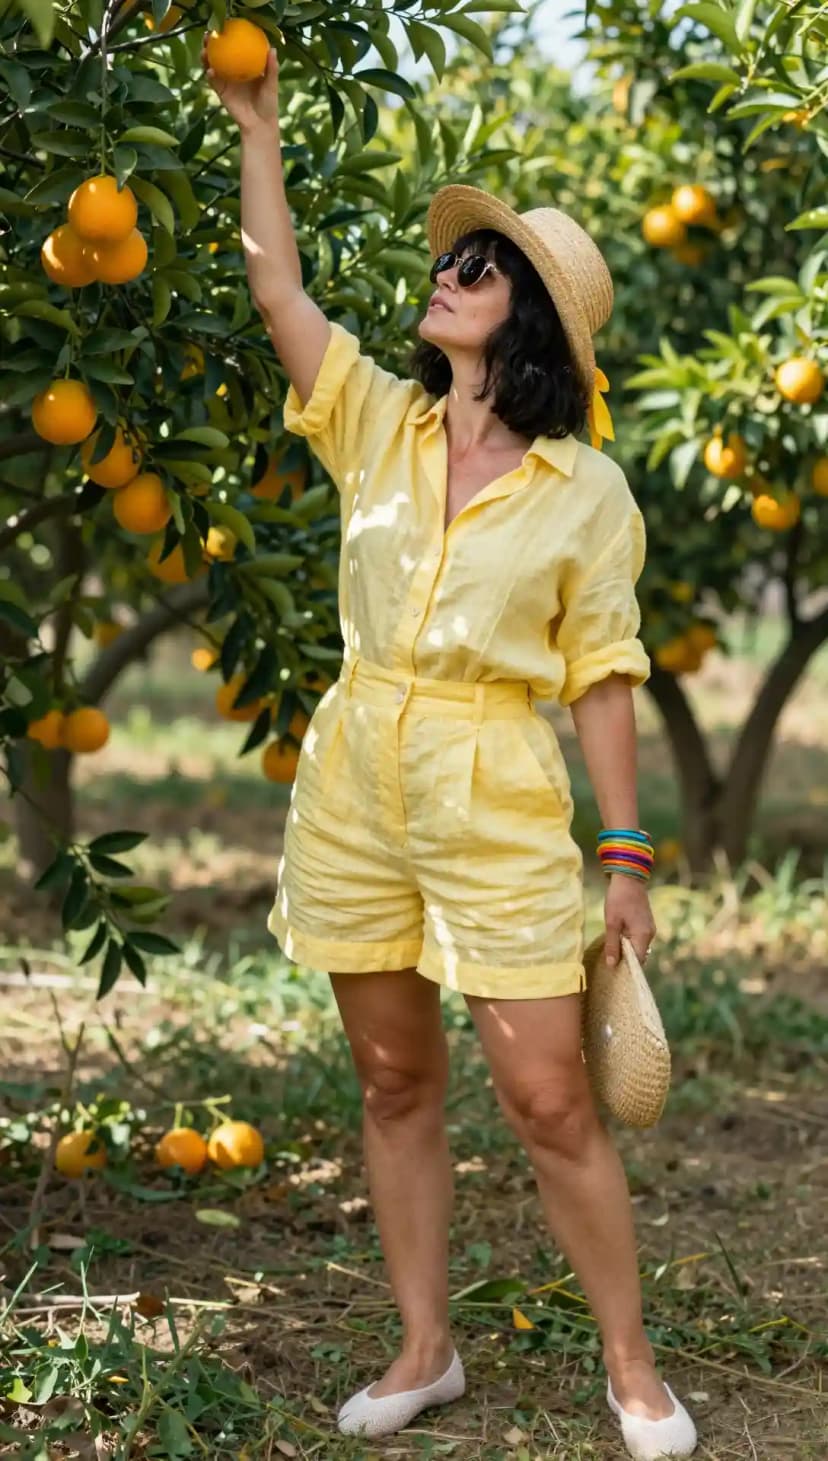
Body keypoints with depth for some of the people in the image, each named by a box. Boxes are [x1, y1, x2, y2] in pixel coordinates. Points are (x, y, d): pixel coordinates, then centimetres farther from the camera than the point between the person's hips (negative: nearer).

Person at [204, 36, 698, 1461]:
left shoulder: (586, 490, -3)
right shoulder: (378, 421, 7)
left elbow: (602, 681, -2)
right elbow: (276, 289, 1)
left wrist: (627, 854, -3)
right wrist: (258, 127, -1)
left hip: (496, 800, -4)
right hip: (355, 783, 4)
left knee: (549, 1100, -3)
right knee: (395, 1083, 11)